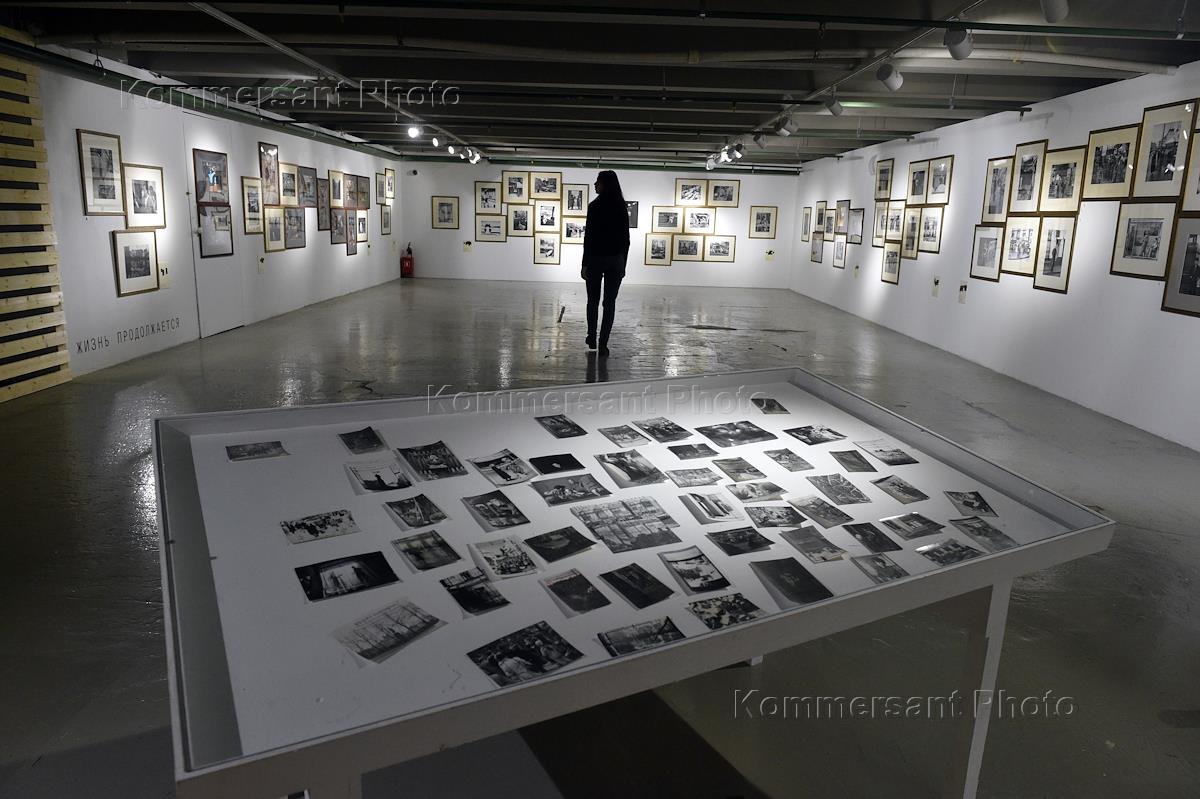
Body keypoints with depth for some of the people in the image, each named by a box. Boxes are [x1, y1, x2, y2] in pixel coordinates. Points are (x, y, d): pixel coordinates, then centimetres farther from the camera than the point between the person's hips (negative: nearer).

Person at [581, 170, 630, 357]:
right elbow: (626, 238, 7)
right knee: (610, 302, 3)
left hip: (596, 259, -3)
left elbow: (589, 237, -11)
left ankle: (592, 339, 26)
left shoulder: (595, 206, -10)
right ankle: (602, 345, 0)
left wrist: (585, 264, -7)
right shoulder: (622, 207, 4)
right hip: (616, 259, 3)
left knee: (593, 300, 14)